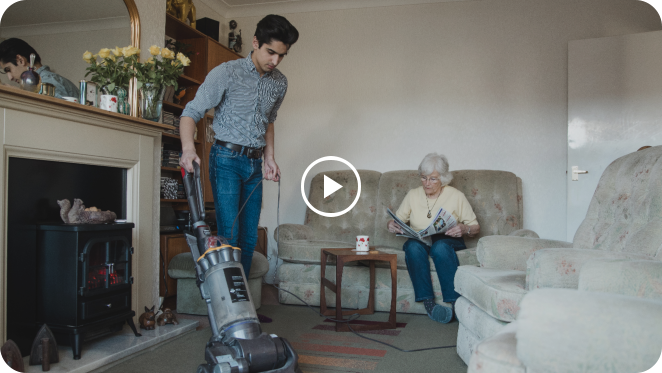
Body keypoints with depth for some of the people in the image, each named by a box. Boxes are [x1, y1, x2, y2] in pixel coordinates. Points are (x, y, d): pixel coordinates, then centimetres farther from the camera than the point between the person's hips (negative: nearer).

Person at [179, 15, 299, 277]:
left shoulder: (279, 83, 8)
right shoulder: (226, 73, -10)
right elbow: (191, 112, -12)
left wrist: (269, 157, 12)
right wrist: (188, 147, -31)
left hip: (254, 164, 6)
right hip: (227, 159, -5)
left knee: (249, 237, 6)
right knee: (230, 234, -11)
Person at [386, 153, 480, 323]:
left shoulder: (456, 196, 1)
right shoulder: (413, 195, 8)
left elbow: (475, 227, 3)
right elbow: (397, 220, 13)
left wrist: (464, 229, -20)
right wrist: (391, 225, -12)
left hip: (447, 241, -2)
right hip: (419, 241, 2)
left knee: (440, 247, -38)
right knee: (413, 247, -35)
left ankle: (456, 302, -39)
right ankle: (428, 302, -38)